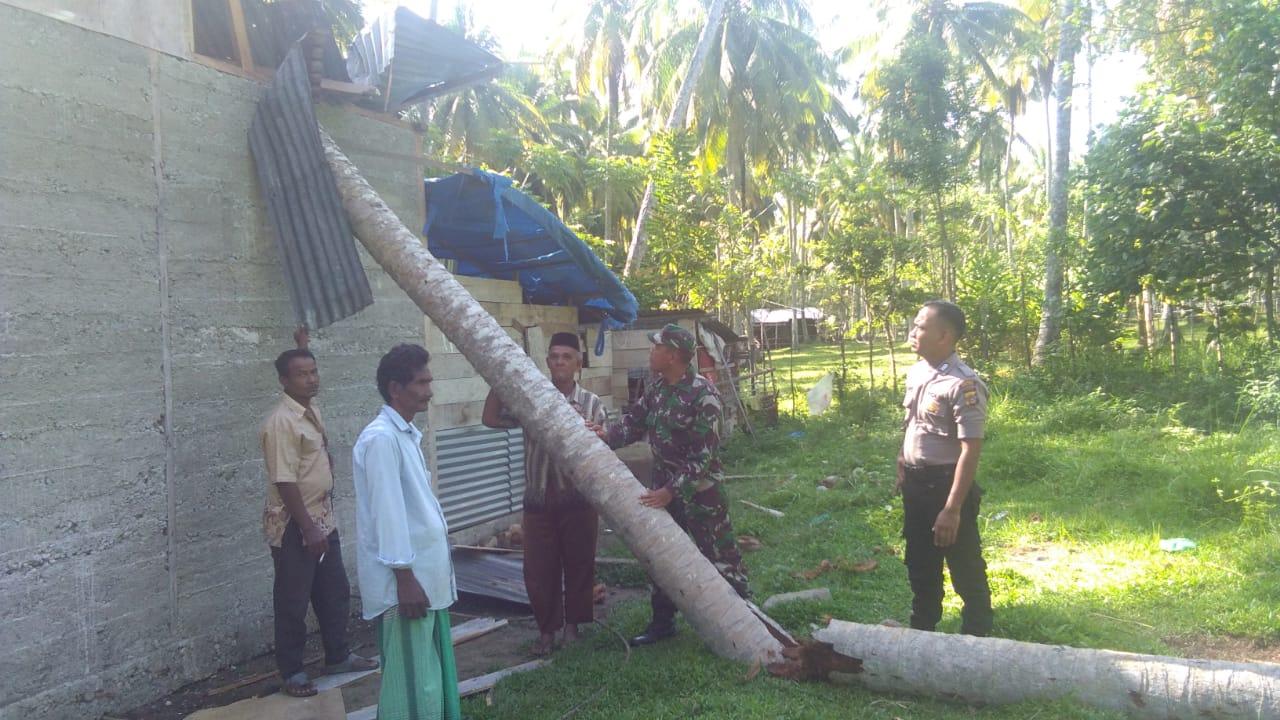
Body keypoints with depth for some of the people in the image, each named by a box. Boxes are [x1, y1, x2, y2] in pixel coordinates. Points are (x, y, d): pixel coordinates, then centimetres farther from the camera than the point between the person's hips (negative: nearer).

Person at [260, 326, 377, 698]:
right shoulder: (281, 422, -21)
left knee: (335, 592, 16)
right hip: (293, 526, -9)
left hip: (323, 519, 9)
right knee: (293, 602, 3)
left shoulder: (311, 408, 5)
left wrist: (302, 347, 33)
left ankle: (338, 657, 30)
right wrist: (307, 529, -23)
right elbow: (285, 482, -23)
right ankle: (292, 672, 16)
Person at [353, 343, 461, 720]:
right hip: (405, 577, -9)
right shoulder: (381, 438, -18)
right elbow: (387, 512, -21)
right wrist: (404, 577, -20)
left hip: (426, 570, 10)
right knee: (411, 681, 0)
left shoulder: (407, 434, 12)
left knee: (433, 671, 18)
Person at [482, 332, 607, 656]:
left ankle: (572, 626, 29)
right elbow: (491, 419, -6)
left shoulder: (591, 404, 3)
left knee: (579, 566, 9)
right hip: (539, 500, 1)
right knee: (538, 570, 6)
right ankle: (547, 630, 23)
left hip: (578, 500, 0)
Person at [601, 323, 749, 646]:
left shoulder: (702, 394, -20)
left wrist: (672, 490, -24)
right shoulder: (655, 388, 3)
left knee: (721, 559, 3)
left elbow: (704, 454, -22)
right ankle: (662, 622, 32)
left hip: (698, 490, -8)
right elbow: (634, 421, 11)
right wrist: (604, 437, -8)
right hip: (662, 487, 8)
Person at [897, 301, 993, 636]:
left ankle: (976, 635, 29)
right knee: (919, 562, 21)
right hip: (915, 483, 8)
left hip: (947, 483, -8)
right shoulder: (916, 372, 2)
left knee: (964, 567, 9)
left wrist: (953, 509, -25)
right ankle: (922, 627, 40)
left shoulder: (963, 384, -22)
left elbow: (970, 450, -24)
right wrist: (902, 465, 19)